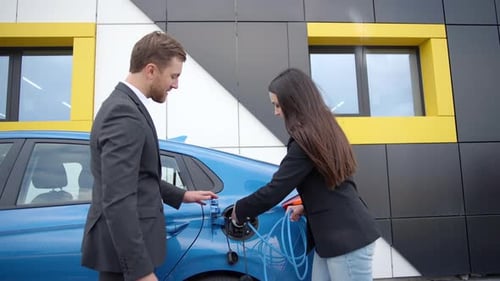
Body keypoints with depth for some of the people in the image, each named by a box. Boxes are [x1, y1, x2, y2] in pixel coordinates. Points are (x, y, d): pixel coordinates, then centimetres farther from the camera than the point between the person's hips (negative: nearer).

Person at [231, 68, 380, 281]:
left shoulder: (306, 140, -19)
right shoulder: (323, 130, 9)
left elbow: (274, 191, -17)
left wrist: (239, 211, -3)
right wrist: (306, 207, 16)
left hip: (347, 238, -9)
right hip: (334, 236, 9)